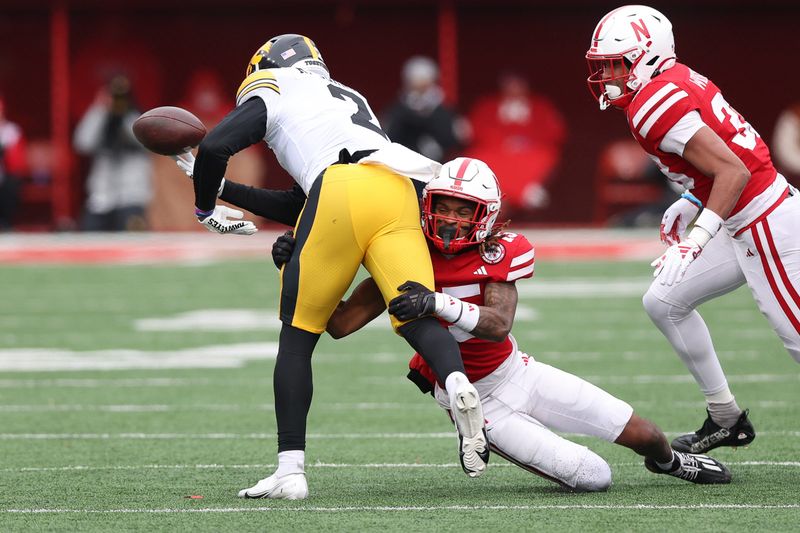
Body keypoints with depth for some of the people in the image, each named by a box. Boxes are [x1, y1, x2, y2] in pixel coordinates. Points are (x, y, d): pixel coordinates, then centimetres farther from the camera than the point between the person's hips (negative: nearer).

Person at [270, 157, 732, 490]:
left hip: (518, 373, 2)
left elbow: (499, 324, -34)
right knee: (594, 480, -13)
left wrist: (439, 304, -51)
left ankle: (670, 461, 44)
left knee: (641, 434, 7)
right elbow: (340, 324, -16)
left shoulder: (500, 253, -16)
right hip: (480, 404, -2)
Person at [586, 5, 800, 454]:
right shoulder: (677, 81, 10)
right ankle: (726, 420, 21)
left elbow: (734, 171, -25)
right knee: (665, 302, 14)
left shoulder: (654, 105, -19)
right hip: (744, 225, 11)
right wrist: (690, 204, 16)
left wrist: (696, 238, -27)